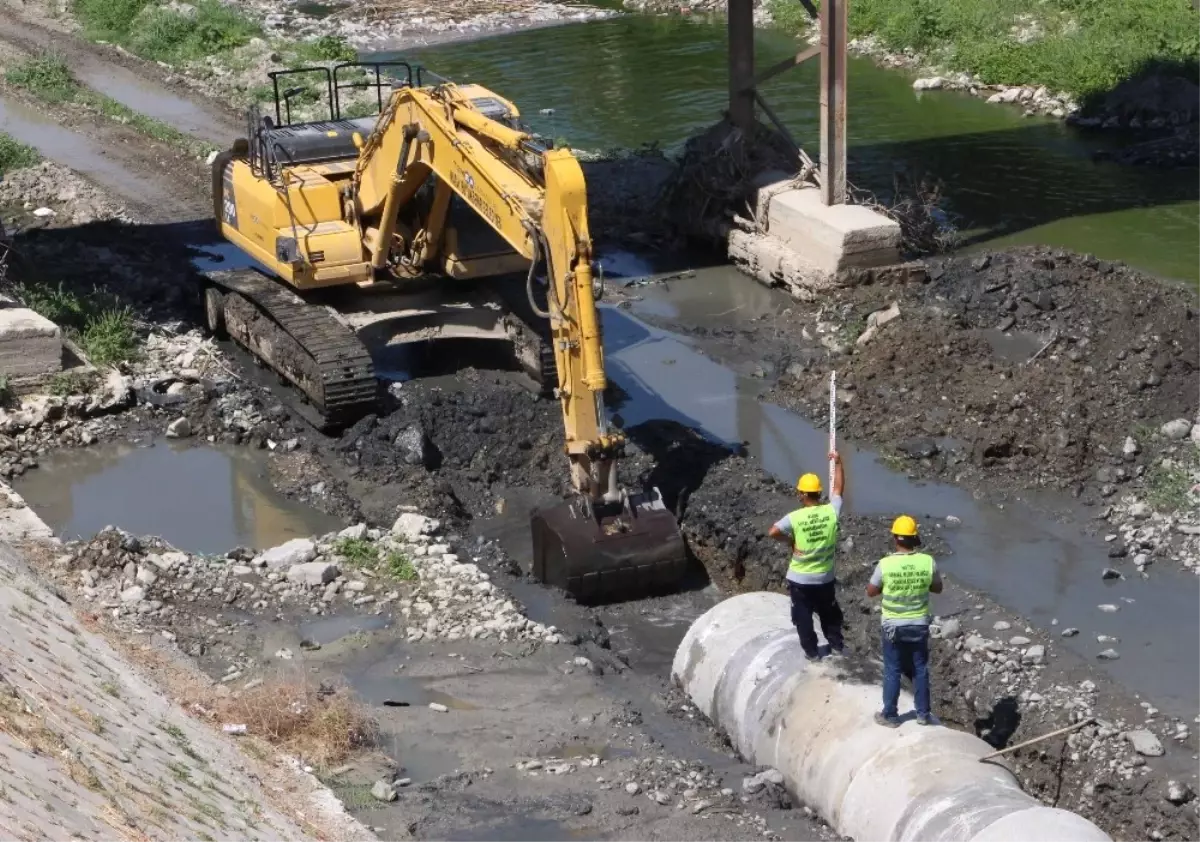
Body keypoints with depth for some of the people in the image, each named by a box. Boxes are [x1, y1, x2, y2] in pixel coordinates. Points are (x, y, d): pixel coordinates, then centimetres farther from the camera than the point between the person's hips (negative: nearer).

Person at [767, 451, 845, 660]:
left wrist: (791, 540, -5)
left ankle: (811, 651, 22)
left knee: (803, 616, 14)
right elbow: (839, 488, 2)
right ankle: (837, 644, 34)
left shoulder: (795, 517, -22)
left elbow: (772, 533, -22)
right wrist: (838, 462, 9)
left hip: (800, 579, -3)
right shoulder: (831, 511, -13)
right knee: (829, 613, 24)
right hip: (825, 577, 3)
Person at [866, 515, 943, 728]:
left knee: (892, 671, 12)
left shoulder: (885, 564, -19)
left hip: (893, 626, -2)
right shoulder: (928, 562, -13)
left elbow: (871, 592, -5)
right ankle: (923, 714, 25)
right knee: (920, 670, 16)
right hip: (919, 625, 2)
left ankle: (890, 715, 21)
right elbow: (937, 588, 3)